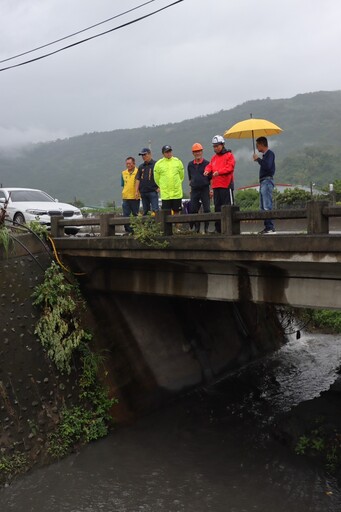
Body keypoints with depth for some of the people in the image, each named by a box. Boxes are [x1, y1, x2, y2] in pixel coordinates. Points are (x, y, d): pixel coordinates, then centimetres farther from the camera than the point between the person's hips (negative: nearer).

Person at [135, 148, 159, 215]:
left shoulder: (155, 164, -2)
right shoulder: (141, 167, 14)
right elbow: (138, 179, 14)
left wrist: (159, 187, -10)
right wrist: (136, 191, 7)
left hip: (153, 191, -5)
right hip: (143, 192, 5)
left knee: (155, 210, -11)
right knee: (145, 211, 9)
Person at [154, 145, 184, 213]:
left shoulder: (178, 162, 4)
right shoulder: (158, 164, -1)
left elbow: (182, 176, 16)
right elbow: (156, 178, 10)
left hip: (177, 193, 2)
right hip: (165, 193, -1)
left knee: (176, 211, 7)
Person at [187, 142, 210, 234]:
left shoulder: (206, 163, 0)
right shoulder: (190, 164, 12)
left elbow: (211, 178, 0)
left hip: (205, 189, -4)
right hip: (194, 190, 4)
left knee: (206, 209, -3)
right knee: (193, 210, 2)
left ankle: (206, 227, 4)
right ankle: (197, 227, 13)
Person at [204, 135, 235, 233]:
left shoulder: (229, 155, 0)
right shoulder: (214, 158, 20)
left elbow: (230, 167, -12)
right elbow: (210, 166, 12)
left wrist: (219, 172, -24)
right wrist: (207, 171, -11)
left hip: (226, 185, -7)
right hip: (216, 186, 7)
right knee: (217, 207, 10)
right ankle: (218, 228, 16)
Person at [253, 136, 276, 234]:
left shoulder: (269, 153, -7)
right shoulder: (265, 155, 20)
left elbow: (267, 166, -21)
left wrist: (258, 159, -13)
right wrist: (258, 160, 16)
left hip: (267, 181, -10)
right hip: (263, 182, 10)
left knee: (267, 206, -14)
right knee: (263, 207, 10)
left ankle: (270, 227, -16)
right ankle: (267, 227, 12)